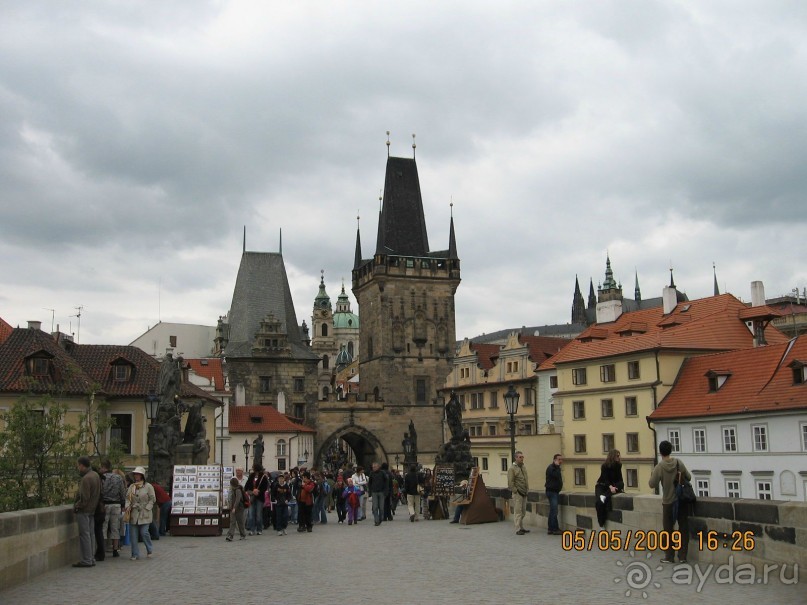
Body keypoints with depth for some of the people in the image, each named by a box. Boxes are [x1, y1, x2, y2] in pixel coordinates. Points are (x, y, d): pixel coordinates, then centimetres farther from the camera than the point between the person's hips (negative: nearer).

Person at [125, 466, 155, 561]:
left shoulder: (148, 486, -1)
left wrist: (146, 508, -9)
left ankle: (150, 550, 14)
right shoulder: (131, 487, 13)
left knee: (144, 532, -10)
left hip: (144, 514, -4)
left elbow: (152, 499, -1)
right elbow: (127, 498, 11)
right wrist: (127, 506, -7)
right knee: (133, 535, 1)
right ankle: (135, 554, 10)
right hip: (133, 514, 4)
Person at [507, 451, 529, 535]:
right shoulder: (512, 468, -10)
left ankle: (521, 528, 21)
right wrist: (515, 491, -13)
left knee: (523, 512, 12)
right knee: (518, 511, -7)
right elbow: (510, 482, -13)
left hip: (524, 493, 8)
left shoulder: (524, 467, 14)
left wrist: (527, 489, 12)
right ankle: (518, 529, -4)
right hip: (517, 493, -8)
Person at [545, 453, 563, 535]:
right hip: (552, 491, -10)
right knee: (554, 511, -12)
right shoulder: (551, 468, -13)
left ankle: (550, 529, 16)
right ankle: (554, 529, -11)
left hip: (555, 491, 10)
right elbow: (556, 476, -28)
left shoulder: (556, 468, 17)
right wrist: (557, 465, -22)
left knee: (553, 511, 12)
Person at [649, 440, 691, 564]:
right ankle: (682, 556, 12)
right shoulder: (679, 463, -3)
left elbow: (652, 484, -12)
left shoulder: (659, 467, -14)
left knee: (668, 530, 8)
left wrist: (652, 474, 5)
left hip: (668, 502, -3)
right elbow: (689, 478, 6)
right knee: (684, 528, 10)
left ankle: (669, 556, 13)